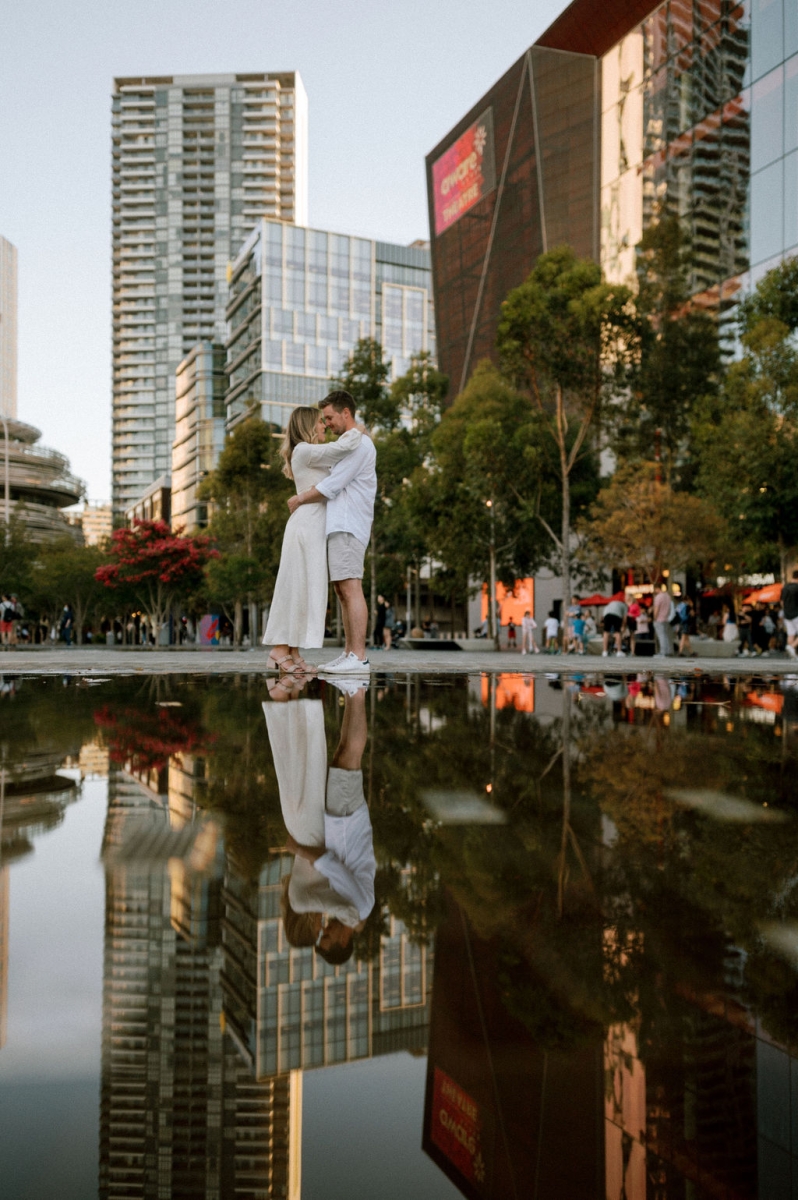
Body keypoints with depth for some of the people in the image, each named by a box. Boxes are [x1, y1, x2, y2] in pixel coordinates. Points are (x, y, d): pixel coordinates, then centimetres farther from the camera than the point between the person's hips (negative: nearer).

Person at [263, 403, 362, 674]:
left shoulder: (309, 454, 23)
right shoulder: (305, 451, -9)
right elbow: (344, 447, -14)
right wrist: (355, 431, 3)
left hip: (313, 528, 10)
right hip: (306, 526, -10)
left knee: (306, 589, 6)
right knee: (297, 586, -9)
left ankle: (291, 651, 7)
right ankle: (279, 649, -6)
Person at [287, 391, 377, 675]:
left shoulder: (359, 443, -9)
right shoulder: (349, 444, 24)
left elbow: (331, 487, -15)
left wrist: (298, 499, -3)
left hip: (348, 526, -10)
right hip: (339, 526, 10)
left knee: (351, 588, -14)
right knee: (343, 590, 7)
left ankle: (359, 657, -16)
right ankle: (349, 653, 8)